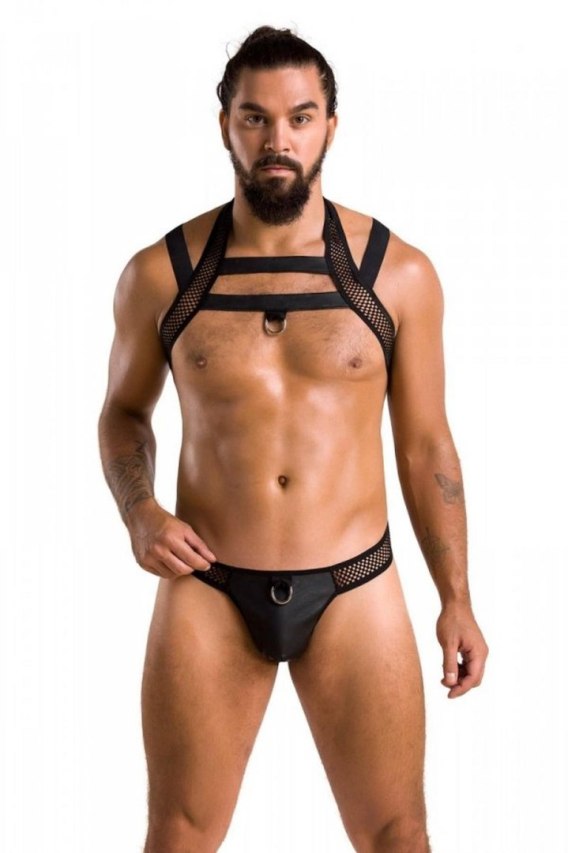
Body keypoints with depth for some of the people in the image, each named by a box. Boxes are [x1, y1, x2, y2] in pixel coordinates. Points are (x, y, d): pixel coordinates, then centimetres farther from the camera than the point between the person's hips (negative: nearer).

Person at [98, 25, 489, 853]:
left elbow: (426, 446, 4)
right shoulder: (159, 274, -2)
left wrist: (456, 599, 4)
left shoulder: (399, 273, -3)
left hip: (354, 592, 0)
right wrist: (138, 512, -6)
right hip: (209, 593, 1)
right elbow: (124, 411, 13)